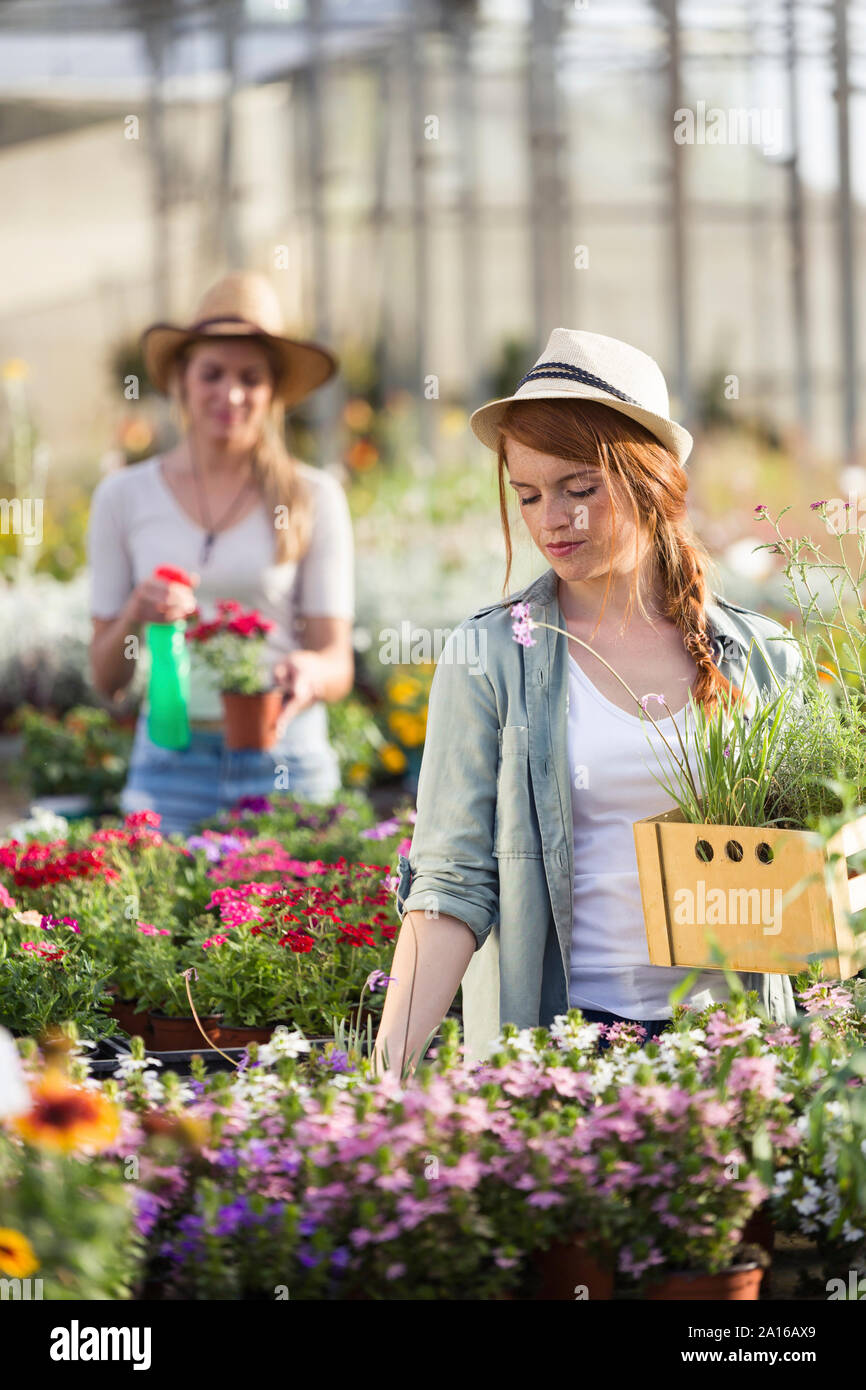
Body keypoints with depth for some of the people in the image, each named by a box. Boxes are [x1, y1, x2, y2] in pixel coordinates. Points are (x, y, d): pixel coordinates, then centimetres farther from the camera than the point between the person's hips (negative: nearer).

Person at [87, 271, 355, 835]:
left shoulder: (313, 498, 3)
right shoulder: (124, 497, 6)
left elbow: (339, 664, 1)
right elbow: (106, 678, 8)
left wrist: (310, 674, -22)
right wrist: (137, 614, -12)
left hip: (287, 760, -1)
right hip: (171, 761, 1)